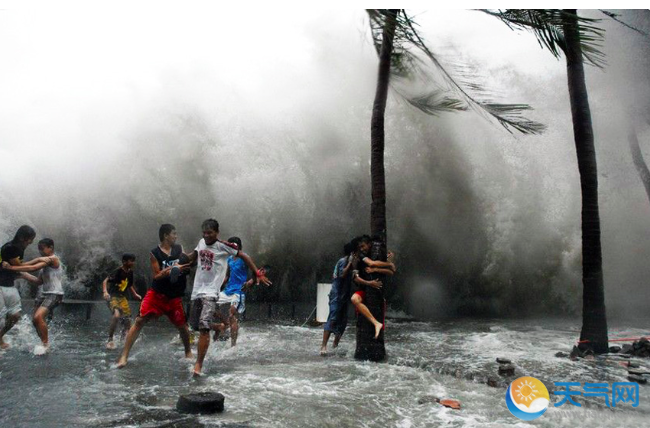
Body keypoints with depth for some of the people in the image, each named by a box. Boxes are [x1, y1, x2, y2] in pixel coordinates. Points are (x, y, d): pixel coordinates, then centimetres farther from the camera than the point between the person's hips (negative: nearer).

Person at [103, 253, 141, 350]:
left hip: (122, 297, 7)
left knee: (127, 320, 6)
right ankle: (110, 340, -19)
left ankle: (123, 340, 31)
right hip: (112, 297, -7)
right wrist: (105, 292, -35)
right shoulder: (118, 272, -16)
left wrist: (135, 294, 13)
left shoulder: (130, 272, 5)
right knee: (116, 315, -31)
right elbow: (105, 281, -20)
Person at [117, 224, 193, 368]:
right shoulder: (155, 254, -6)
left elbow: (188, 264, 11)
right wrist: (173, 269, -25)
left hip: (174, 296, 3)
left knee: (181, 325, 7)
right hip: (157, 294, -3)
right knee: (140, 321, -12)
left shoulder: (179, 249, 3)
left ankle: (188, 352, 31)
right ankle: (124, 356, -6)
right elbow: (156, 276, -11)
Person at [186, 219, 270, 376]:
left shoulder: (223, 246, -9)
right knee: (196, 326, 12)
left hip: (210, 293, -7)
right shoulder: (201, 243, 9)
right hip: (197, 291, 7)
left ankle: (199, 364, -14)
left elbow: (244, 256, -5)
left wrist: (257, 274, -9)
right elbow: (193, 256, 30)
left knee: (204, 327, -18)